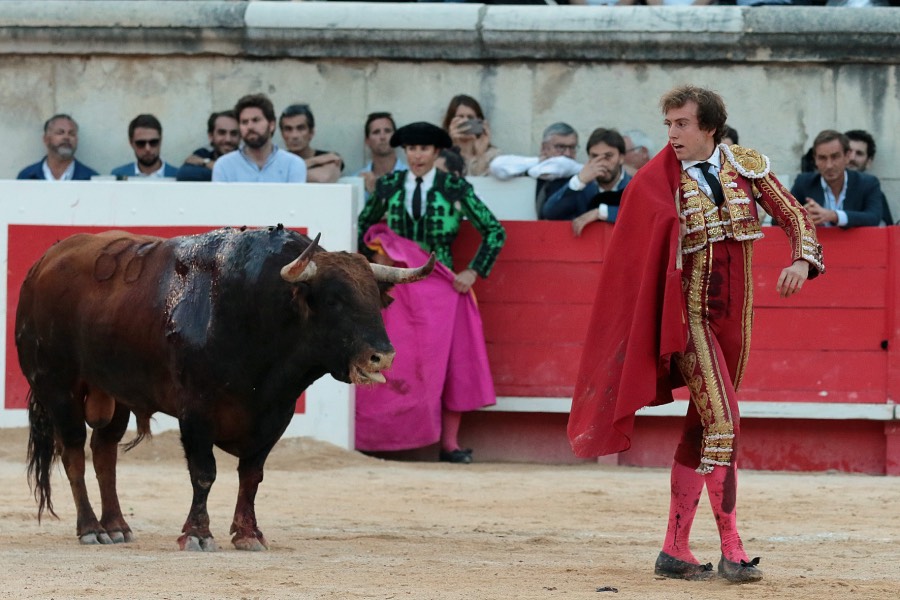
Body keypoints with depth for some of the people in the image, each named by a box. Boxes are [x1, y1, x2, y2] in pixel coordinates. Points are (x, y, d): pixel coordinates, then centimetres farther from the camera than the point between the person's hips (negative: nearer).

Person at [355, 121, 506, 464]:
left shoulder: (455, 189, 1)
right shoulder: (388, 187, 7)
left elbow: (494, 232, 5)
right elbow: (363, 226, 22)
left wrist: (473, 272, 0)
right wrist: (374, 255, 6)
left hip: (439, 287, -1)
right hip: (397, 289, 1)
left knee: (447, 365, -5)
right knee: (392, 363, -5)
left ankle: (449, 445, -1)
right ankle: (375, 442, -2)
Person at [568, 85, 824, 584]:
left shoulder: (748, 165, 3)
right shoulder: (659, 183, -7)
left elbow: (796, 218, 8)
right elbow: (639, 261, -2)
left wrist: (802, 261, -10)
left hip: (734, 317, 5)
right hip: (690, 314, -5)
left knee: (701, 430, 8)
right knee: (723, 423, -17)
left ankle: (675, 551, 14)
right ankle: (731, 551, -17)